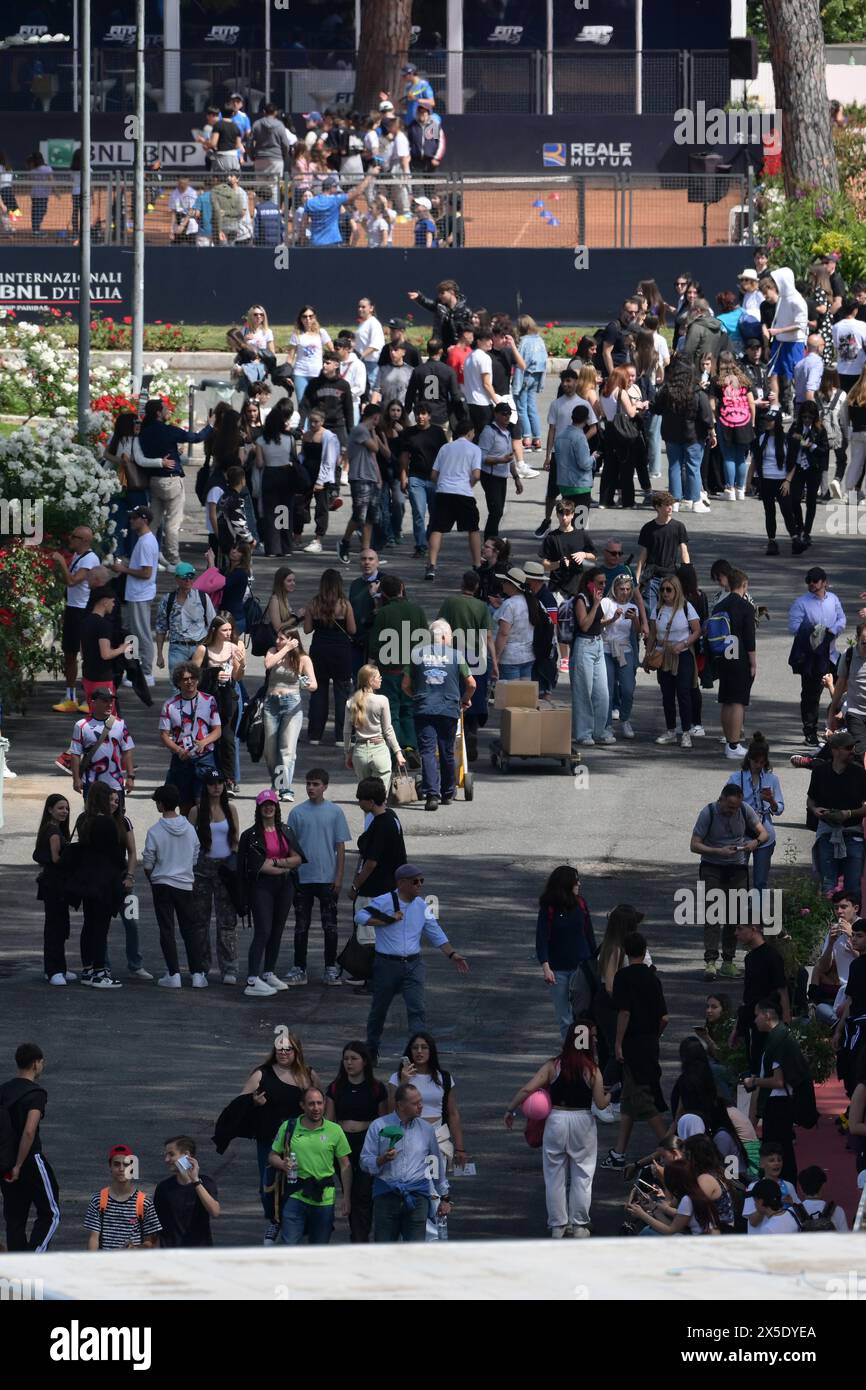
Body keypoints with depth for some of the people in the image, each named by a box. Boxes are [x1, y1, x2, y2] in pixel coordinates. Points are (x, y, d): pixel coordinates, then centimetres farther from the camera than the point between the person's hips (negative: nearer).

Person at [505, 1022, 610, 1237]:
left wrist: (509, 1109, -2)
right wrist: (610, 1095, 13)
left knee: (555, 1175, 11)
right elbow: (600, 1103, -9)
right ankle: (579, 1225, 14)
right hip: (582, 1121, 0)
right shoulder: (592, 1070, -8)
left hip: (556, 1121, 0)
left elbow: (527, 1089, -13)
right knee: (582, 1175, 12)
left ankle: (558, 1225, 14)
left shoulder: (553, 1066, -6)